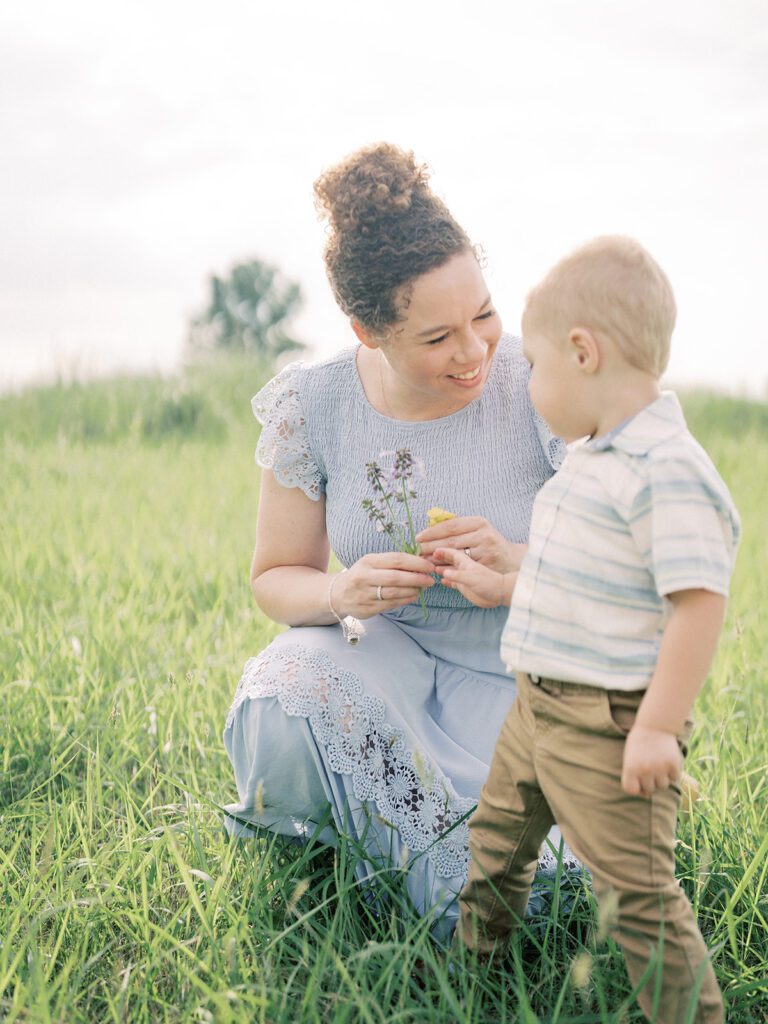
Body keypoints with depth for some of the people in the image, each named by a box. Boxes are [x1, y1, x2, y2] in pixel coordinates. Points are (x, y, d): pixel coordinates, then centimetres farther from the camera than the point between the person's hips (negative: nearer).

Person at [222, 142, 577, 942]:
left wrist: (522, 565, -30)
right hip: (386, 651, 2)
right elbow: (275, 577, 2)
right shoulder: (312, 405, -10)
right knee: (280, 717, -33)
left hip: (517, 668, -1)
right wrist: (341, 592, -22)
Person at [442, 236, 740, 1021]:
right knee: (495, 843, 25)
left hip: (610, 727, -10)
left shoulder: (667, 472, -23)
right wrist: (499, 587, 27)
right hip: (537, 706, 10)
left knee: (635, 890, -4)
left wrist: (659, 726, -25)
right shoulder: (588, 460, 9)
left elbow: (699, 602, -26)